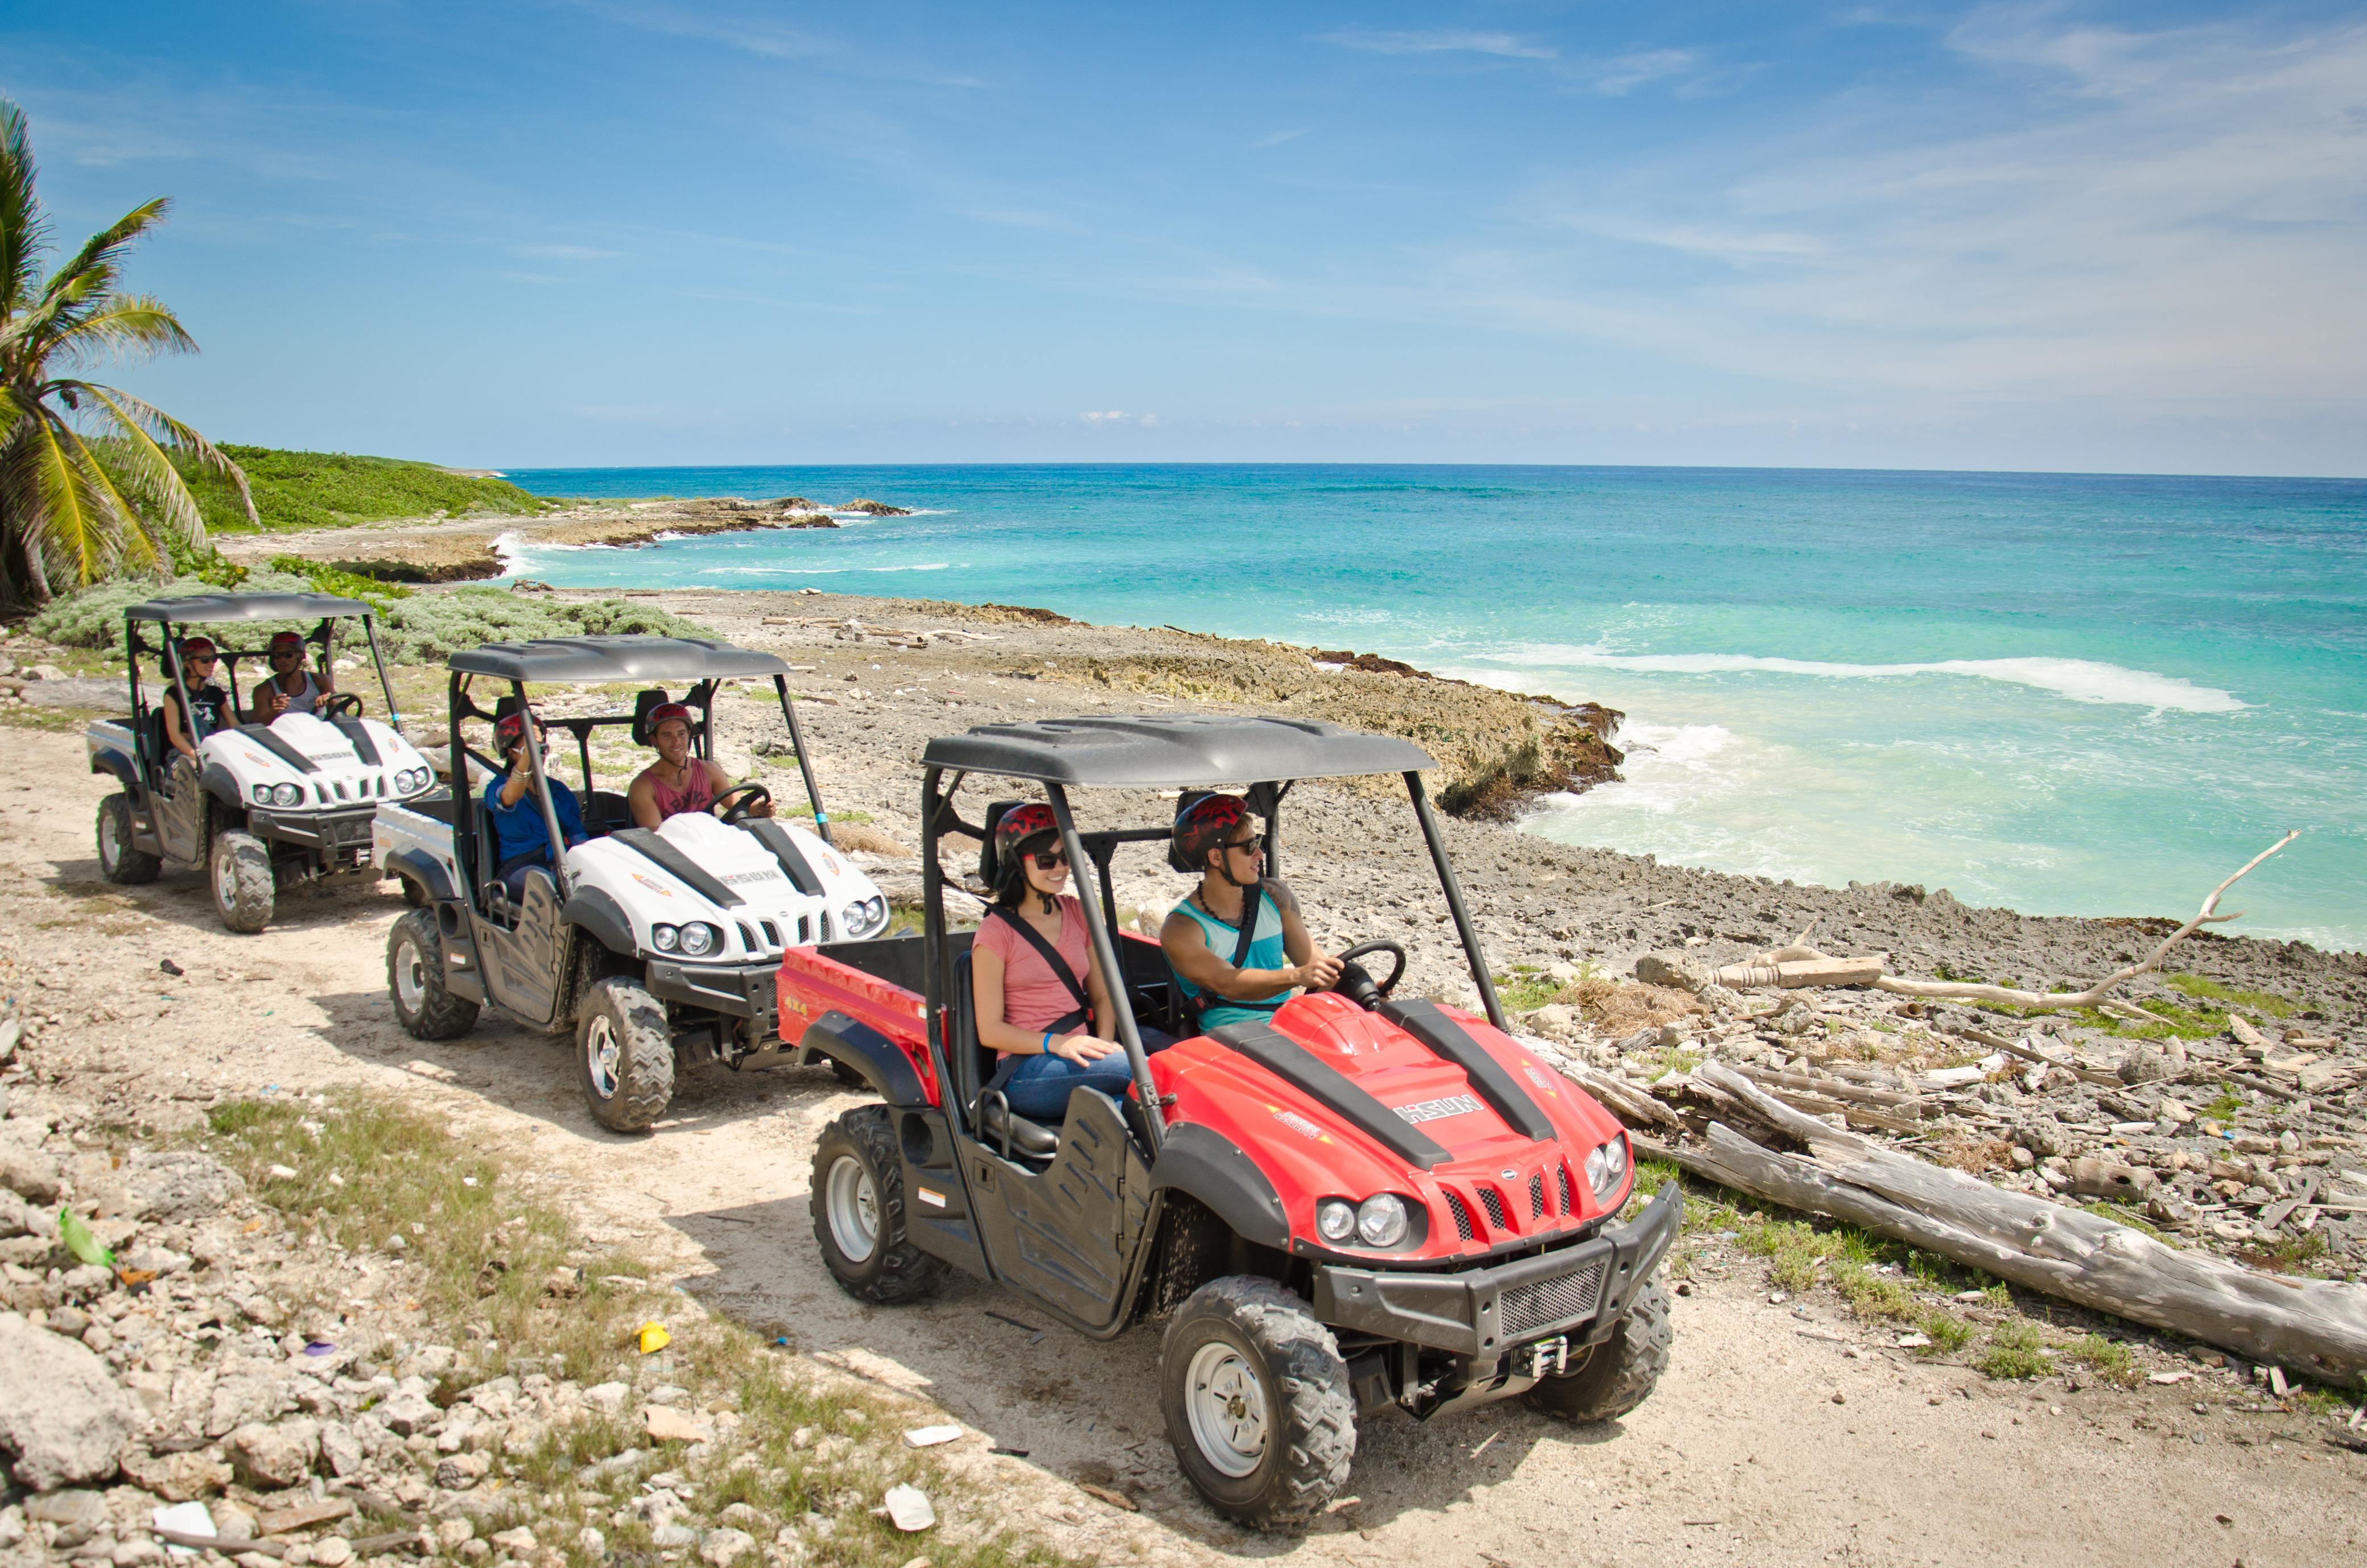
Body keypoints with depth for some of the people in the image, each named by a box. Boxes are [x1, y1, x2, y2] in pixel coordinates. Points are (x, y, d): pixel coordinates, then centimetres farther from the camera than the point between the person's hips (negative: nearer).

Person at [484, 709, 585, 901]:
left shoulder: (558, 790, 21)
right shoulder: (497, 787, 7)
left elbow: (576, 832, 13)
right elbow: (509, 798, -19)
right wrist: (528, 754, -36)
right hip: (520, 867, -4)